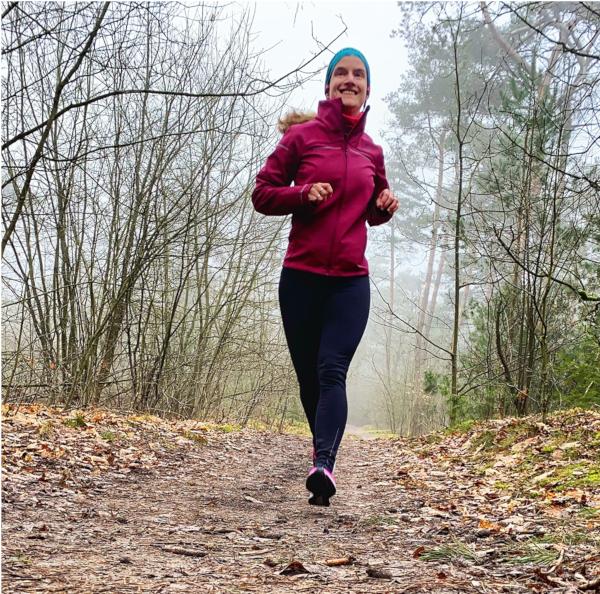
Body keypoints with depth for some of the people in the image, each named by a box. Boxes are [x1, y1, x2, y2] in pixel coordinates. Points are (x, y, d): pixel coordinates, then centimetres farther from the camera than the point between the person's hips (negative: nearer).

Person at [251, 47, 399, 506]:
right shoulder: (301, 136, 3)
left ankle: (323, 465, -28)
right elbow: (263, 194, 3)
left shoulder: (371, 151, 13)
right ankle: (324, 449, 28)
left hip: (351, 282, 1)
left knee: (332, 371, -16)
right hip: (301, 278, -1)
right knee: (309, 377, 7)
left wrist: (386, 205, 3)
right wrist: (303, 194, -15)